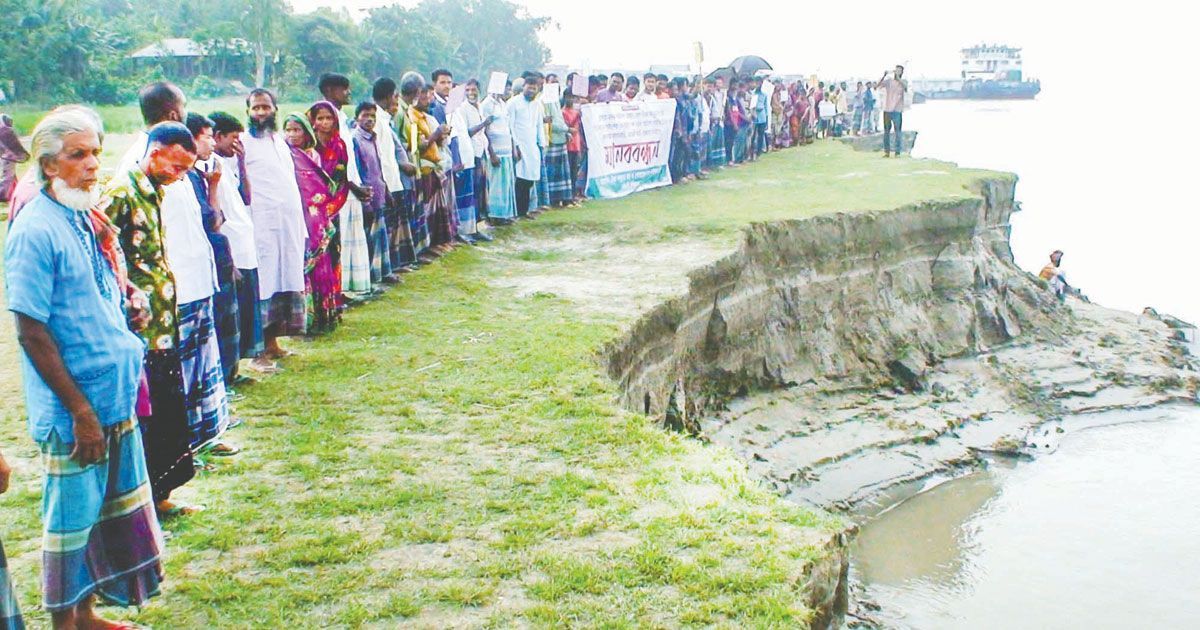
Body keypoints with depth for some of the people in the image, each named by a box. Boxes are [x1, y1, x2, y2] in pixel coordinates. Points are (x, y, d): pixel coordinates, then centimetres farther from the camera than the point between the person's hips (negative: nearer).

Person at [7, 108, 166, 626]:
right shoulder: (35, 230, -17)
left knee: (112, 510, 18)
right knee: (71, 519, 5)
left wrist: (131, 303, 0)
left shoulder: (91, 216, 7)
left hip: (116, 397, 8)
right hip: (72, 412, -8)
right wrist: (79, 409, -19)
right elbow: (32, 332, -19)